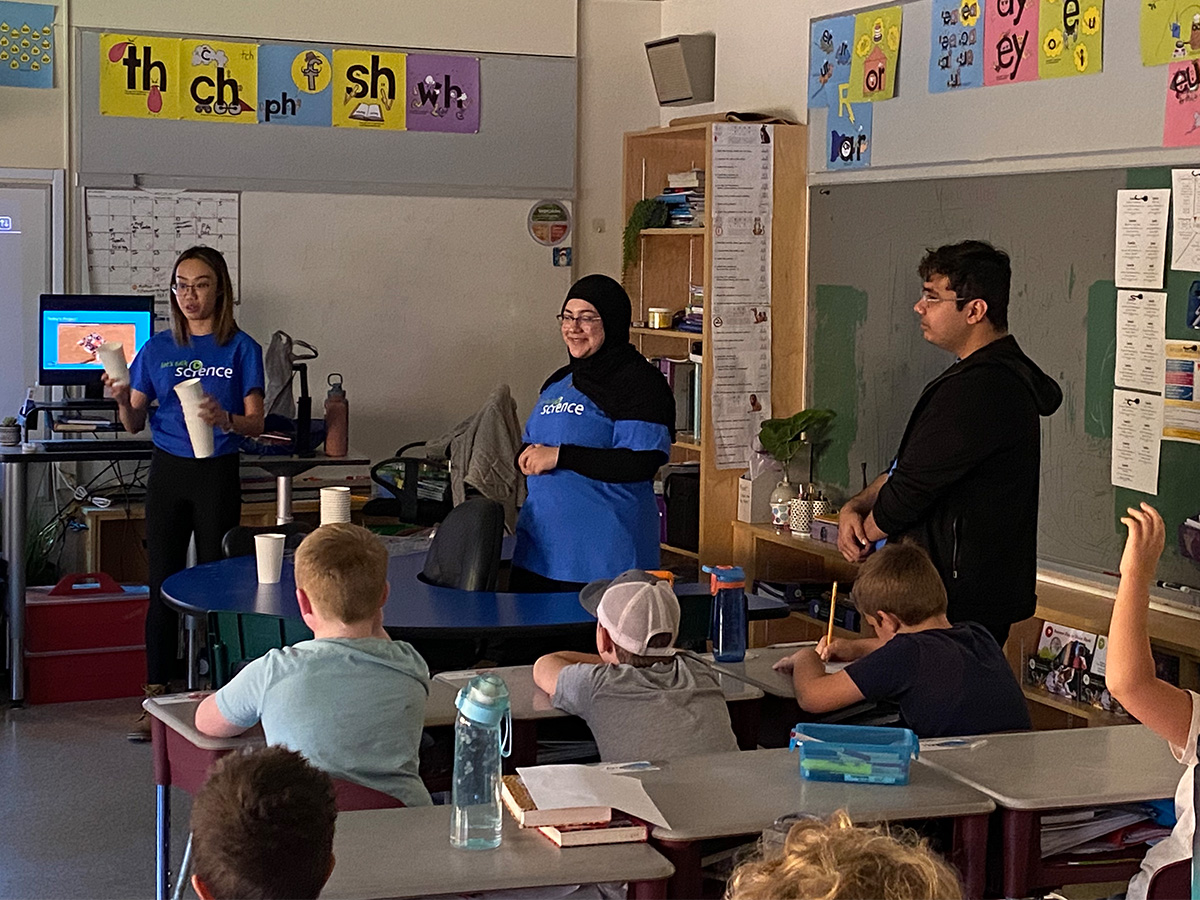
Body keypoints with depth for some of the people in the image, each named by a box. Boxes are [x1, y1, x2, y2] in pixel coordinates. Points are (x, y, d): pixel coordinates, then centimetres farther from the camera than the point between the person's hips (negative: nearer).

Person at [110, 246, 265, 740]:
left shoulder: (240, 349, -1)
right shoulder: (157, 349, 7)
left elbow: (256, 423, -3)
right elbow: (135, 424, 8)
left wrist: (225, 419, -24)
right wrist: (123, 399, -13)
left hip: (218, 474, -2)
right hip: (168, 472, 2)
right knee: (163, 584, 2)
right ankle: (156, 698, 6)